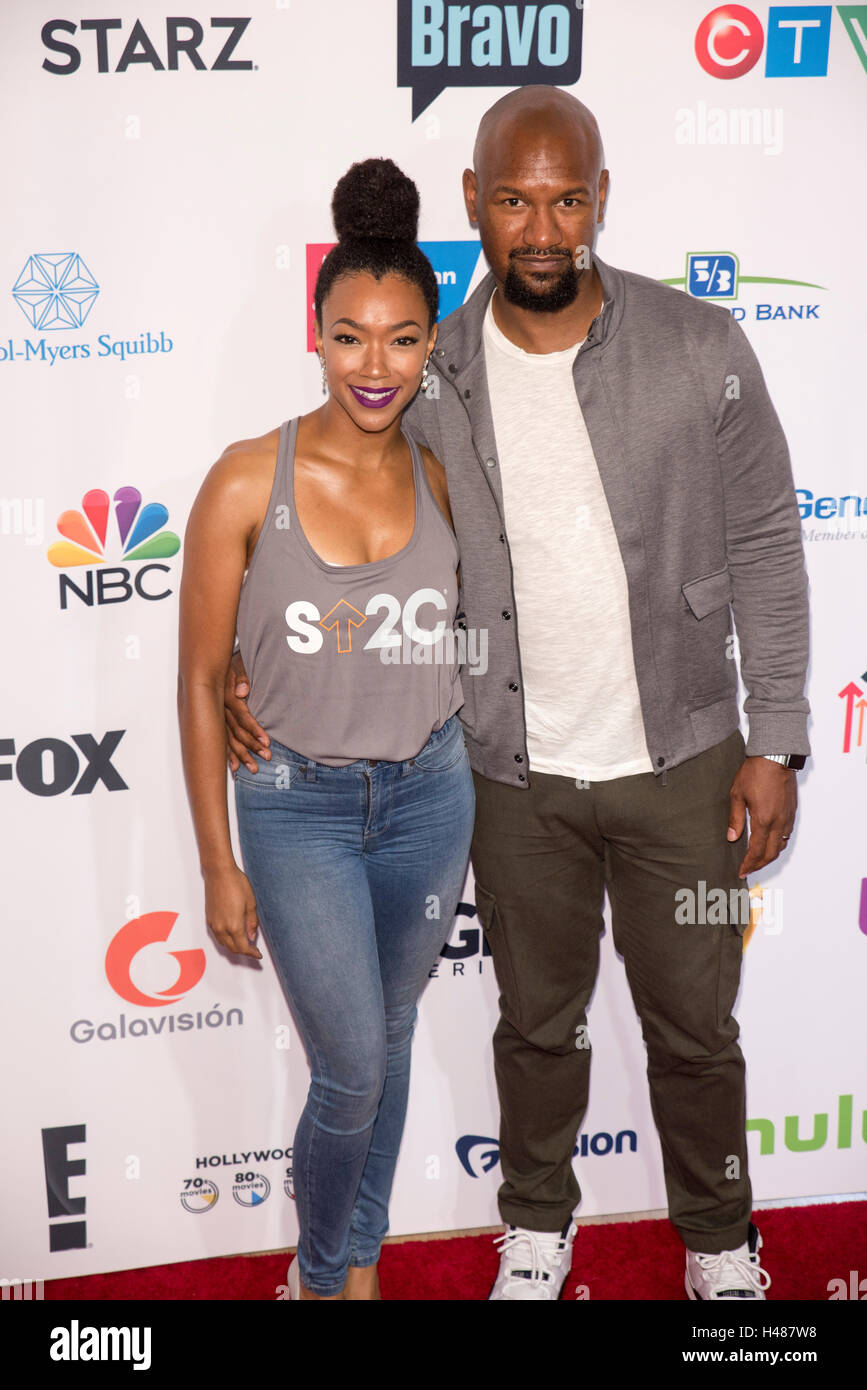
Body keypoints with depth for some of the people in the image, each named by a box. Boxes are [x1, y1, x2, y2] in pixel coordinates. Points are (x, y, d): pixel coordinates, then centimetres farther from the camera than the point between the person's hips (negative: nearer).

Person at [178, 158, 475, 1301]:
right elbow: (201, 679, -8)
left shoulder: (440, 477, -3)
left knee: (389, 1038, 17)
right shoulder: (248, 482, -14)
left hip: (428, 796, 4)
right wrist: (219, 865, -7)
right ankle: (320, 1270, 28)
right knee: (352, 1068, -2)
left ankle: (360, 1260, 40)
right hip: (298, 805, -3)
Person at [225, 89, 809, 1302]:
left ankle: (720, 1240, 40)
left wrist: (774, 744, -7)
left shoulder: (698, 349, -10)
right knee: (539, 1021, 19)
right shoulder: (432, 375, -6)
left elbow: (763, 548, -5)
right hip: (516, 777, 1)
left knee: (694, 1025, 14)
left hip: (680, 760, -1)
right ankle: (538, 1226, 45)